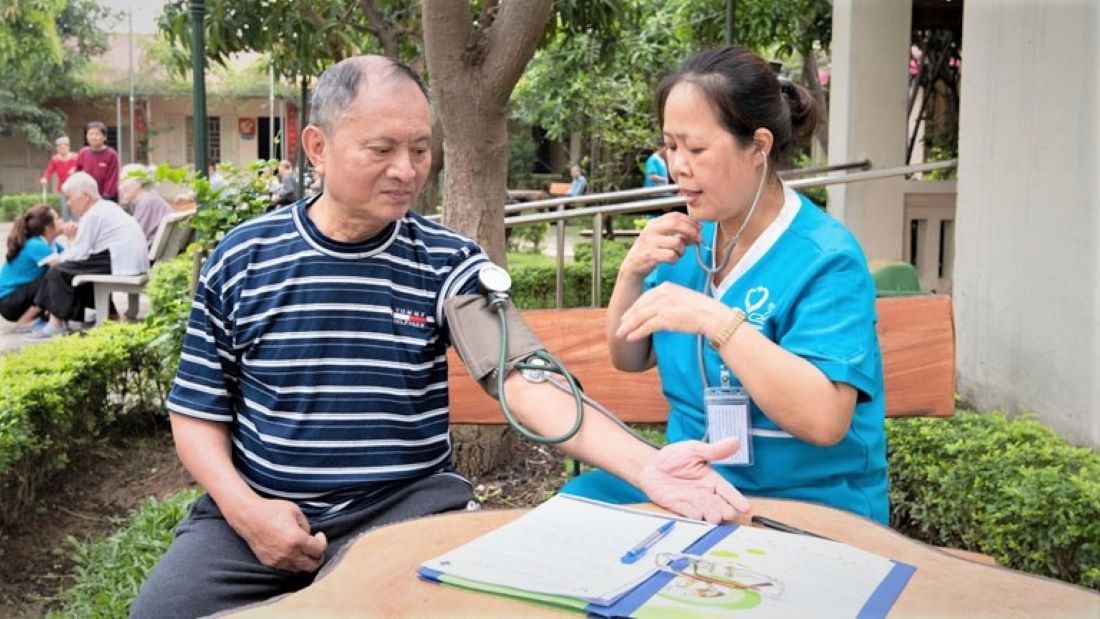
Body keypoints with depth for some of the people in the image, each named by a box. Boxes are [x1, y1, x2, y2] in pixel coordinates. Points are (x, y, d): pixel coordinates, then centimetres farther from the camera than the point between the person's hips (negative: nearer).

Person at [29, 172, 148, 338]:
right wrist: (75, 238, 8)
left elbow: (79, 254, -10)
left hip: (119, 264, -10)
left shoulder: (92, 215, -9)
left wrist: (58, 259, 6)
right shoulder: (108, 207, 19)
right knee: (71, 267, 27)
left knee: (58, 272, -4)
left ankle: (56, 323, 0)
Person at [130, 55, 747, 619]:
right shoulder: (239, 260, 0)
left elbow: (525, 378, -16)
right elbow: (200, 412, 6)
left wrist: (643, 464, -32)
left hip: (408, 506, 0)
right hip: (259, 510, 1)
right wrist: (243, 509, -12)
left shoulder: (448, 262, -3)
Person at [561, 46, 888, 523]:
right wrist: (632, 272, -9)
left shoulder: (825, 257, -17)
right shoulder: (692, 236, 3)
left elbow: (825, 420, -28)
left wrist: (716, 321, -33)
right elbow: (629, 359, 9)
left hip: (807, 505, -6)